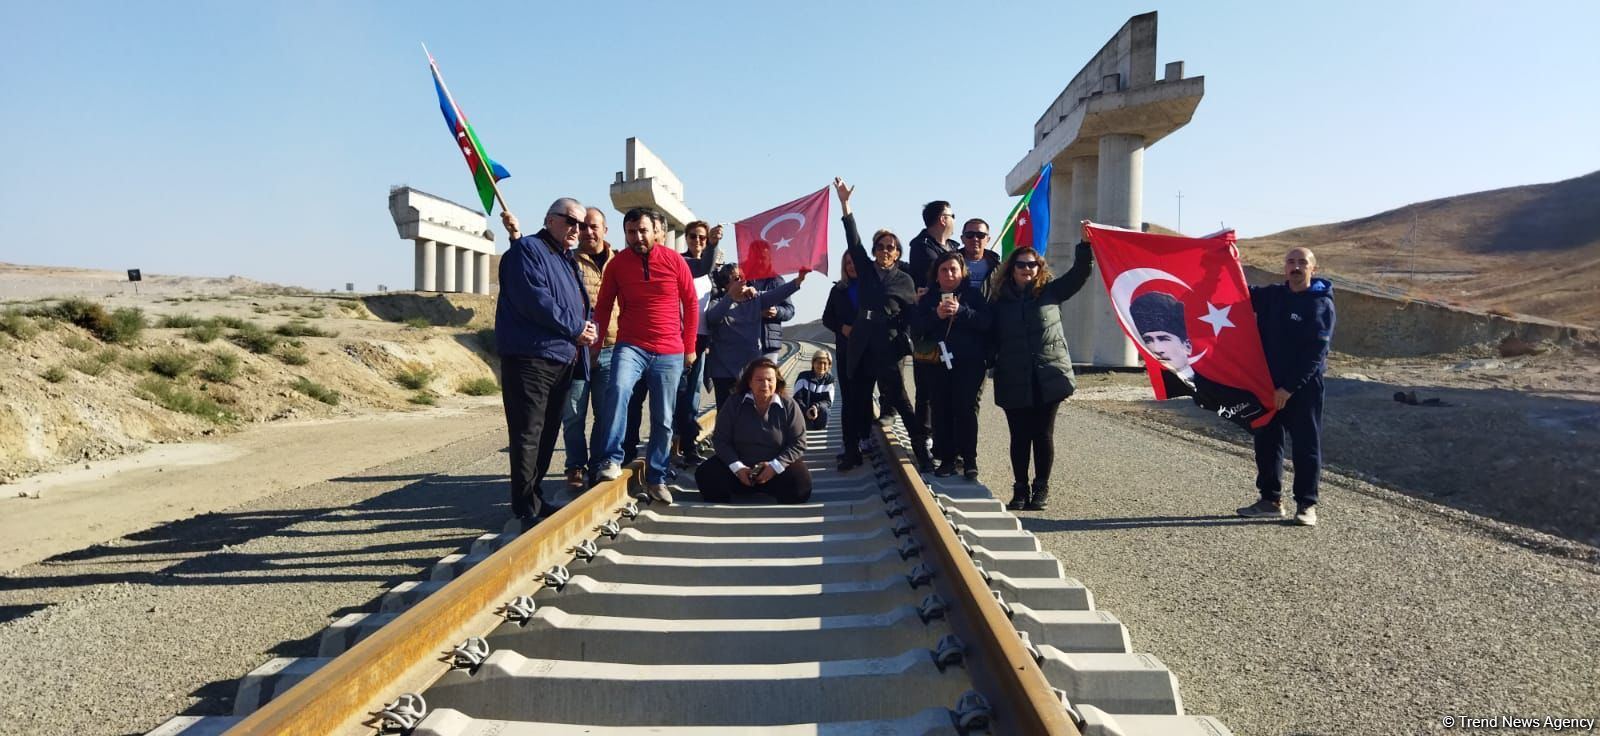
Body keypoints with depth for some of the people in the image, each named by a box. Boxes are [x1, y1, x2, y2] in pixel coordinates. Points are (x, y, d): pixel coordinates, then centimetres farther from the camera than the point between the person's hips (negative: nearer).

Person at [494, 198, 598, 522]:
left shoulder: (567, 260, 21)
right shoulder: (528, 249, -6)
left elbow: (580, 303, 27)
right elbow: (534, 300, -18)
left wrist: (587, 327, 4)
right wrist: (575, 330, -12)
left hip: (563, 358, 9)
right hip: (531, 358, -9)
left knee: (547, 431, 13)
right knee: (529, 433, -7)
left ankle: (533, 498, 23)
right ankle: (527, 508, -3)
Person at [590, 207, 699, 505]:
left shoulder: (674, 260, 0)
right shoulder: (618, 264, 1)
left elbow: (690, 304, 6)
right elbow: (603, 306, 9)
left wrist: (689, 347, 7)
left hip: (669, 353, 1)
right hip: (631, 346, -1)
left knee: (663, 420, 6)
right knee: (618, 389, -31)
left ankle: (656, 479, 20)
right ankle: (612, 460, -22)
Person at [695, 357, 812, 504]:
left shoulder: (789, 406, -3)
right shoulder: (734, 405, -1)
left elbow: (798, 443, -5)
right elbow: (720, 439, -2)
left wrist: (775, 466, -20)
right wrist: (737, 467, -18)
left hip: (778, 470, -1)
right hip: (739, 466, 1)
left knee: (801, 483, -30)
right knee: (705, 474, -22)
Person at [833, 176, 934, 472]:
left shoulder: (904, 279, 6)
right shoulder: (866, 270, 11)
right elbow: (853, 241, 3)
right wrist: (845, 204, -5)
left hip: (888, 347, -3)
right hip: (861, 347, 3)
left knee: (899, 398, -5)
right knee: (857, 400, 7)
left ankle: (921, 448, 2)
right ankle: (852, 451, 15)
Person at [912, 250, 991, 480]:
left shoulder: (973, 294, 5)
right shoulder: (929, 297, 13)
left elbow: (986, 321, -8)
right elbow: (916, 325, 1)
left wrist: (961, 311, -19)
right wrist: (936, 315, -15)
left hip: (969, 363, -2)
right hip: (939, 361, 3)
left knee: (965, 408, -7)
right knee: (941, 410, -2)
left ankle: (969, 459, 2)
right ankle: (947, 459, 6)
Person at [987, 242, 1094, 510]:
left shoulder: (1050, 292, 6)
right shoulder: (999, 299, 5)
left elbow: (1079, 272, 0)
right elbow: (992, 338, 6)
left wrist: (1086, 245, -12)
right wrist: (990, 362, -6)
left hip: (1049, 377, 0)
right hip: (1014, 381, 0)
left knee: (1043, 434, 5)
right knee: (1019, 436, 4)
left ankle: (1041, 488, 17)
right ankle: (1020, 489, 16)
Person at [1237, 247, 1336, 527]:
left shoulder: (1321, 304, -9)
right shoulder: (1270, 296, 9)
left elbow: (1316, 352, -15)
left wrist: (1290, 387, -19)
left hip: (1303, 387, -6)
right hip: (1268, 383, 6)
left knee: (1306, 446, 1)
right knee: (1266, 442, 9)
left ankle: (1306, 504, 9)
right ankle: (1270, 499, 20)